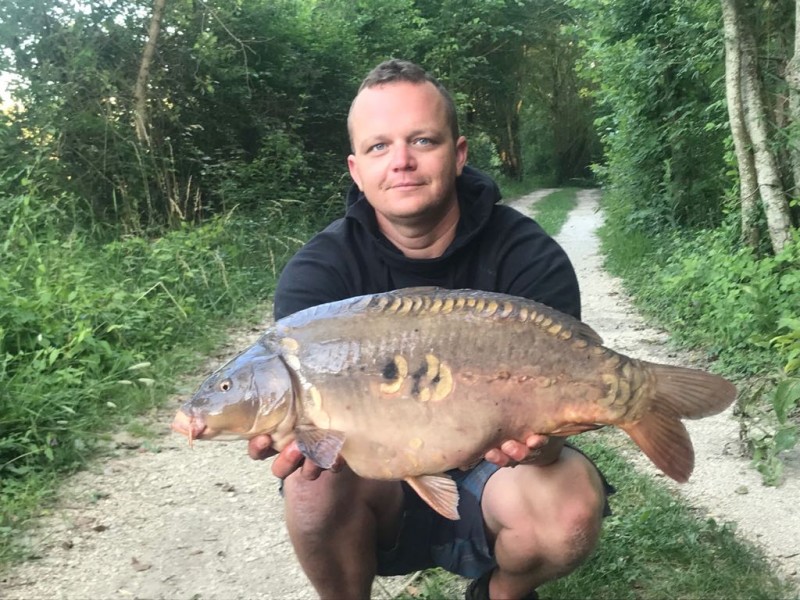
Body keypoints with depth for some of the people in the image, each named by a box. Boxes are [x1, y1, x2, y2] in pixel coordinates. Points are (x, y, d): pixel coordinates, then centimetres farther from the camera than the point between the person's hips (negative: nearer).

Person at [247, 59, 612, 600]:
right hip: (379, 483, 0)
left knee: (571, 505, -29)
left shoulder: (529, 259, -13)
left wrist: (537, 435, -45)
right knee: (315, 483, -30)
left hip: (486, 477, 0)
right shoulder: (319, 272, -11)